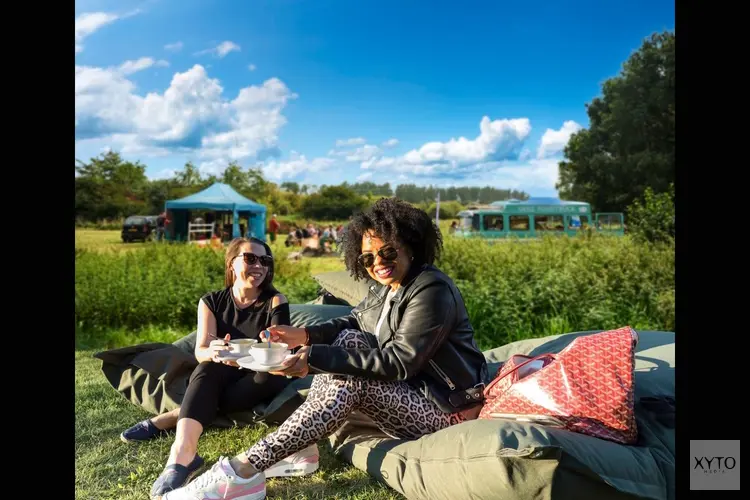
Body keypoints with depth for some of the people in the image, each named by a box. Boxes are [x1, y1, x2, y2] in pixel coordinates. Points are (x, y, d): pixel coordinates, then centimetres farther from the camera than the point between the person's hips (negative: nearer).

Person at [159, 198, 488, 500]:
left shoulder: (433, 290, -21)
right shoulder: (386, 286, 8)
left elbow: (399, 361, -28)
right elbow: (352, 323, 13)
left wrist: (314, 358, -32)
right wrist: (304, 335, -8)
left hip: (446, 406, -9)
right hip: (407, 387, 9)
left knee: (350, 383, -28)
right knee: (348, 340, -7)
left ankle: (246, 469, -30)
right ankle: (301, 444, -14)